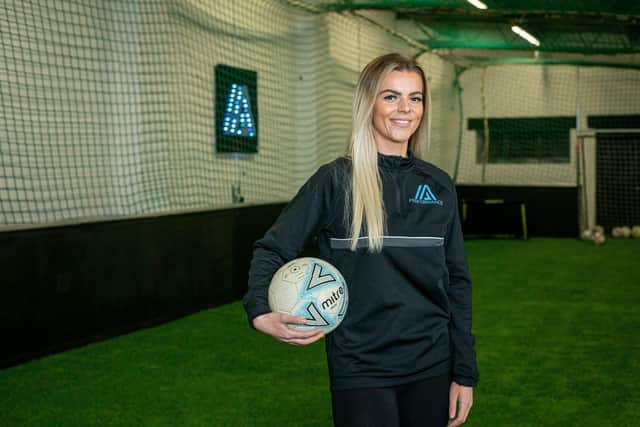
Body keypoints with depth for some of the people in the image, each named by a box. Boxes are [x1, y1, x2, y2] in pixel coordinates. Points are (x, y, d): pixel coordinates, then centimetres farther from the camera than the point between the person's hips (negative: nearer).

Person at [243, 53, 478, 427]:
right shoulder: (335, 181, -6)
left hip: (431, 367, 4)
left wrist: (464, 373, 4)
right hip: (361, 372, -3)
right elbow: (272, 250, -3)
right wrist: (262, 313, -23)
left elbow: (457, 281, 7)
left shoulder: (439, 185, 4)